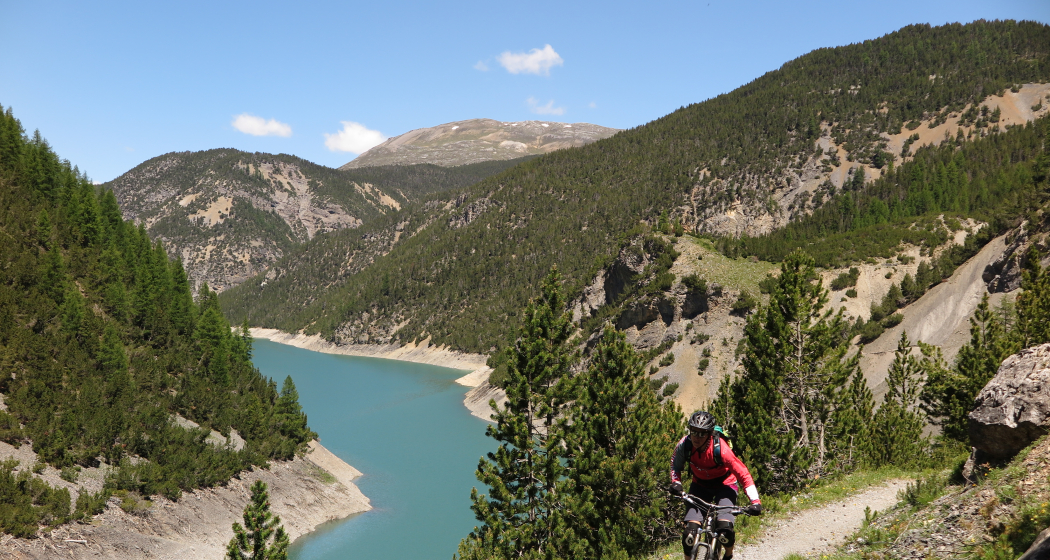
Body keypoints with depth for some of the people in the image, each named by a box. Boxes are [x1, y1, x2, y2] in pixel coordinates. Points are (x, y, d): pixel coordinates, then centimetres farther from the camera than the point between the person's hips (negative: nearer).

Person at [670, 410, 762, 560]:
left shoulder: (721, 448, -32)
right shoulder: (684, 445, -22)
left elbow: (743, 474, -27)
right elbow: (675, 465, 0)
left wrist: (755, 501, -32)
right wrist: (676, 482, -15)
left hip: (725, 484, -3)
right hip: (700, 485, 3)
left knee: (725, 528, -22)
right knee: (689, 530, -16)